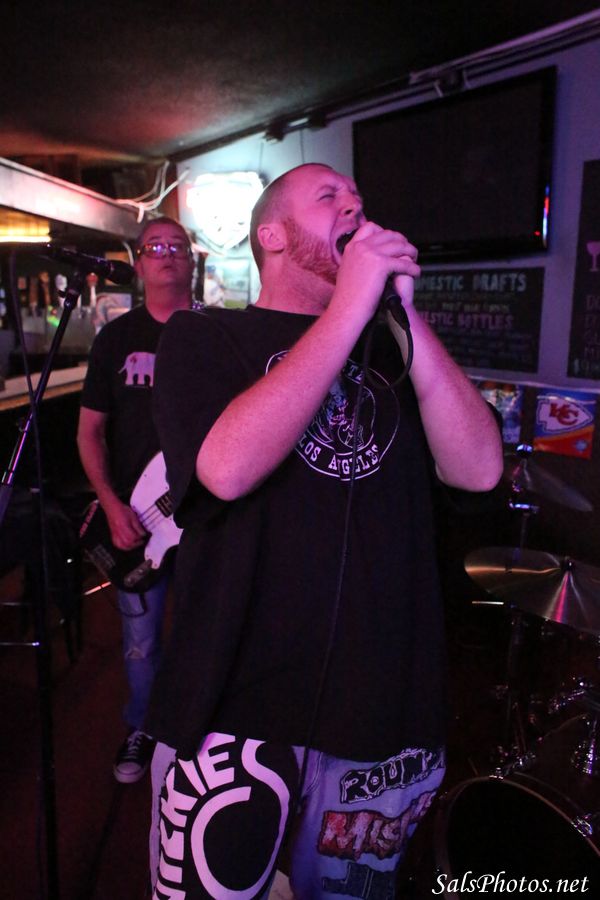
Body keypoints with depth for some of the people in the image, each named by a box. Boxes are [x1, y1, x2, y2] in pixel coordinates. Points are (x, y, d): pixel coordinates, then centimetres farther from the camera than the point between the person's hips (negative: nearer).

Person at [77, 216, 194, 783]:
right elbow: (90, 429, 6)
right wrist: (112, 504, -6)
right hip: (134, 518, 1)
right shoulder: (116, 337, 5)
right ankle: (140, 728, 38)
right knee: (140, 640, 12)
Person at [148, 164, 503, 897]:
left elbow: (478, 469, -6)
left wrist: (404, 313, -11)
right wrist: (351, 307, -18)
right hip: (236, 714, -4)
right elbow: (227, 467, -23)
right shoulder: (204, 337, -2)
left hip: (385, 716, 5)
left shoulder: (384, 349, 9)